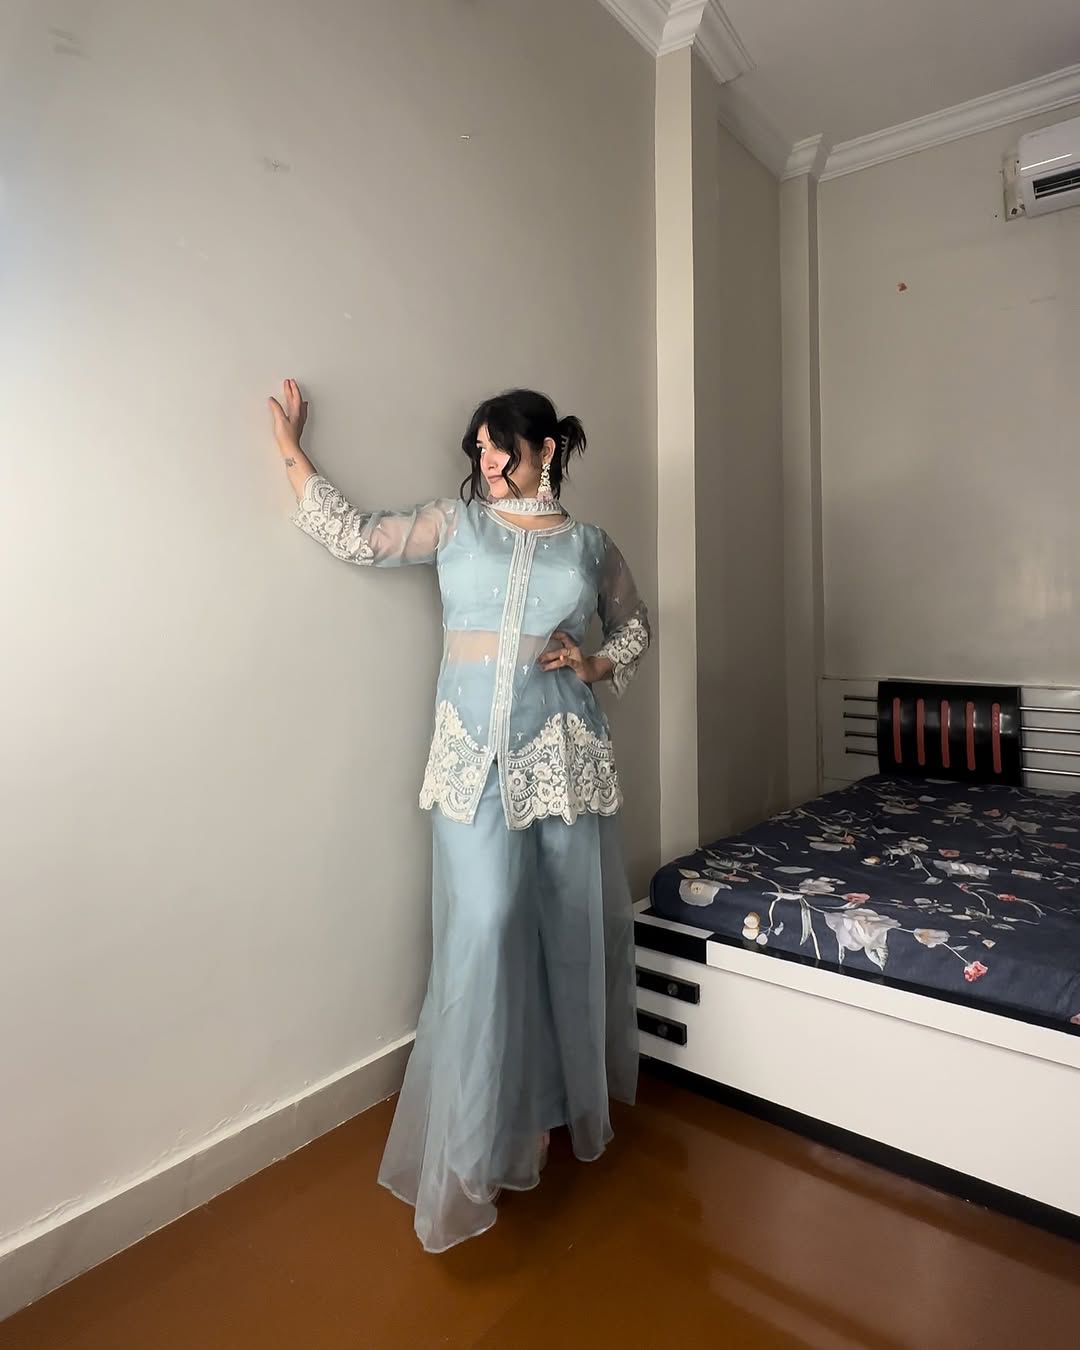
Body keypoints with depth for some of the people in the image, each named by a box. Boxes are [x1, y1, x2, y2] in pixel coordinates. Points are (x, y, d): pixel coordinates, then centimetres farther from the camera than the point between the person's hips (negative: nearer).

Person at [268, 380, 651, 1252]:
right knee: (484, 926, -7)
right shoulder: (455, 523, 7)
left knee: (572, 923, 11)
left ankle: (572, 1095, 36)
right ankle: (481, 1139, 11)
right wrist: (294, 455, 4)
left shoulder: (592, 546, 9)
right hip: (477, 753, -1)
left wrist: (599, 667, 1)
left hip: (564, 750, 2)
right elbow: (360, 539, 2)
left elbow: (635, 625, 20)